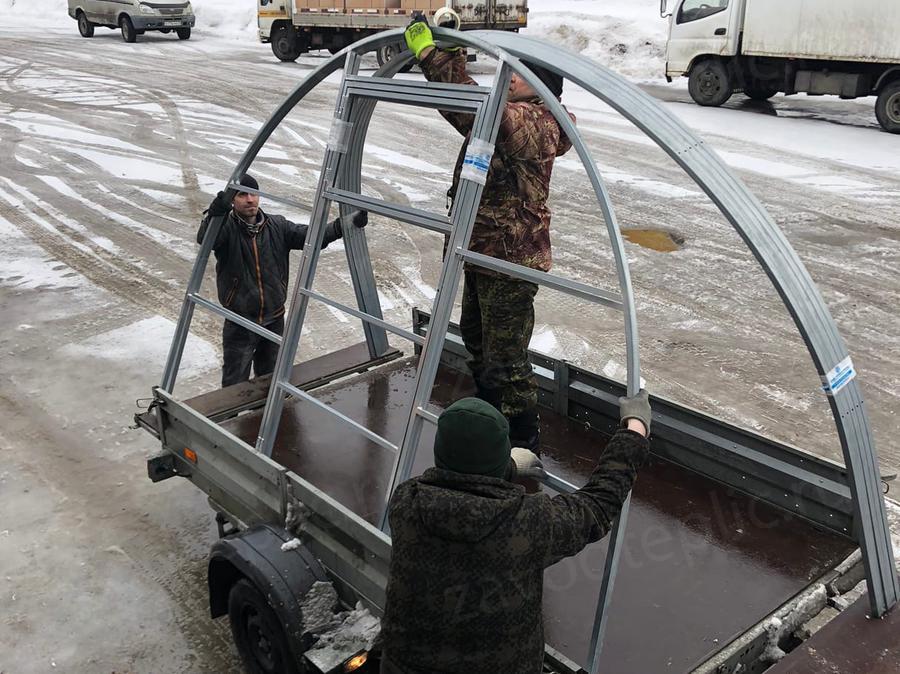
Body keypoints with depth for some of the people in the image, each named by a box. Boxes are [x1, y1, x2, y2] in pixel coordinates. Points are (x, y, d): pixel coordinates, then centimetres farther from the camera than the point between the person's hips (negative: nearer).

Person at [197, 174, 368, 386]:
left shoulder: (277, 227, -1)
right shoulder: (226, 228, -13)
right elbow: (204, 239, -33)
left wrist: (345, 224, -21)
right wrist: (214, 215, -54)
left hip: (274, 320, 4)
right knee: (235, 384, 5)